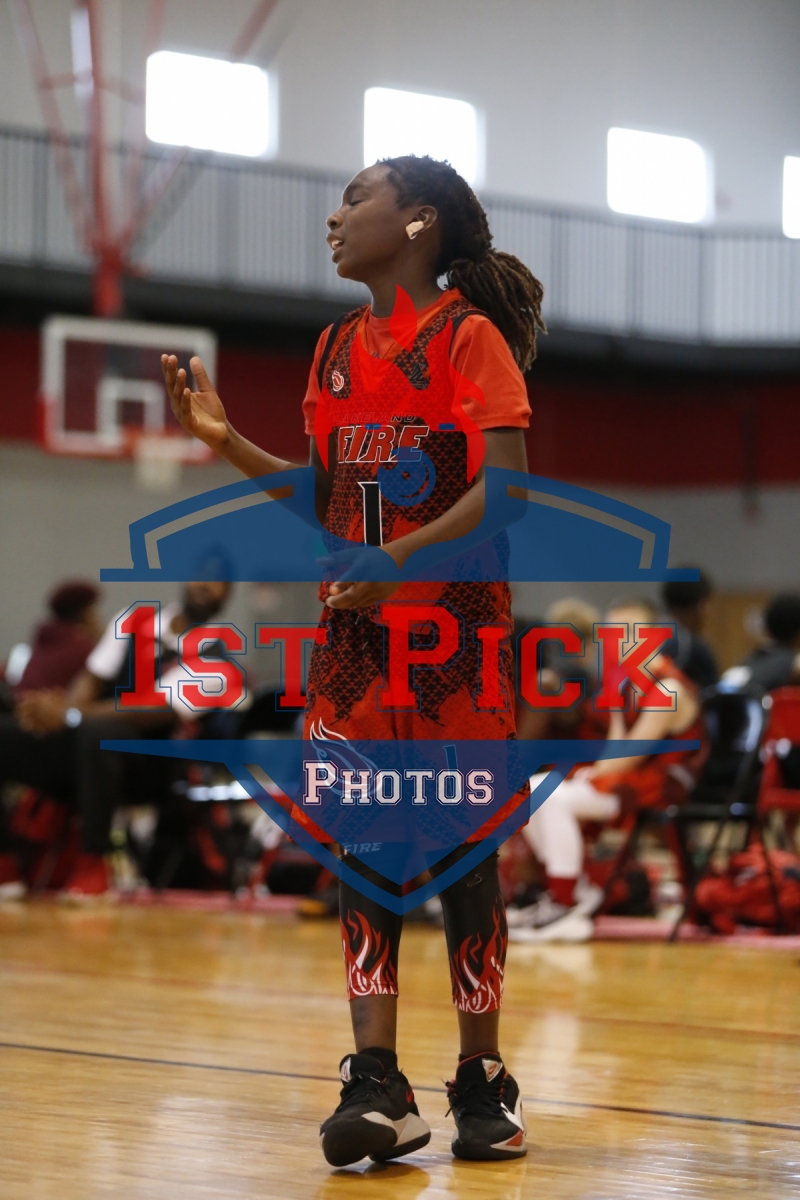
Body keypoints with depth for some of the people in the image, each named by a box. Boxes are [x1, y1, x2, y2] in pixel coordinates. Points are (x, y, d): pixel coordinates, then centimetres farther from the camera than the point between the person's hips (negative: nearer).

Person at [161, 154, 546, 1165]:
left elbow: (507, 485, -16)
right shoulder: (338, 349, 15)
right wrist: (226, 443, 5)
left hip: (457, 626, -6)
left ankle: (482, 1080, 10)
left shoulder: (468, 336, -6)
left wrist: (398, 559, -24)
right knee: (356, 844, -2)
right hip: (353, 628, 6)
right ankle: (376, 1083, -4)